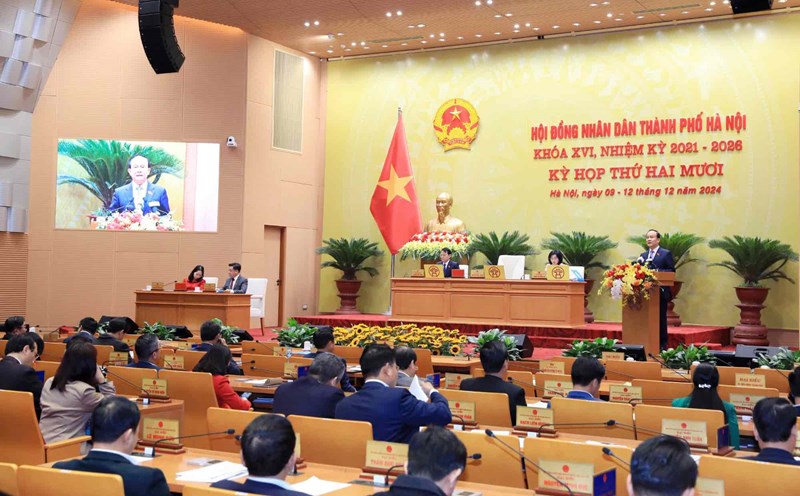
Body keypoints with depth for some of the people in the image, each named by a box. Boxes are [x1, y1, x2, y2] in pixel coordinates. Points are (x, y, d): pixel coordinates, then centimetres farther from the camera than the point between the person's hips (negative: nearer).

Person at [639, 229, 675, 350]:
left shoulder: (666, 254, 0)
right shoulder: (643, 255, 17)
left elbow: (671, 271, -7)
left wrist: (657, 271, -19)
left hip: (660, 291, -5)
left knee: (660, 318, -2)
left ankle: (662, 344, 3)